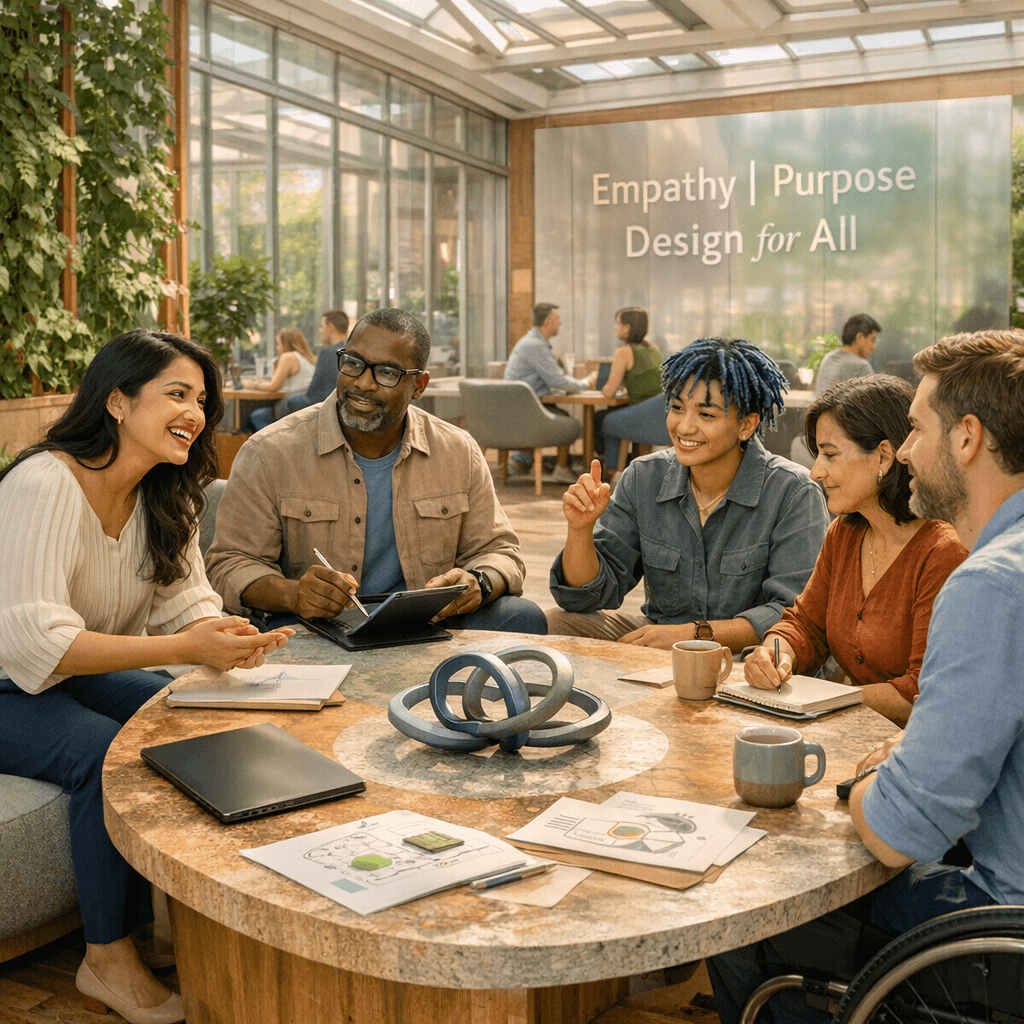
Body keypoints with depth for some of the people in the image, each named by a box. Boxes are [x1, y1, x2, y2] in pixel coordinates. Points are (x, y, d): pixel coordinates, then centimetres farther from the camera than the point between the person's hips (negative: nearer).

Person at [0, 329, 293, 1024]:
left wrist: (226, 641, -26)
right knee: (109, 754, -30)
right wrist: (183, 648, -38)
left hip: (80, 676, 8)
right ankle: (108, 960, -11)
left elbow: (186, 602, -2)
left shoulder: (164, 498, 2)